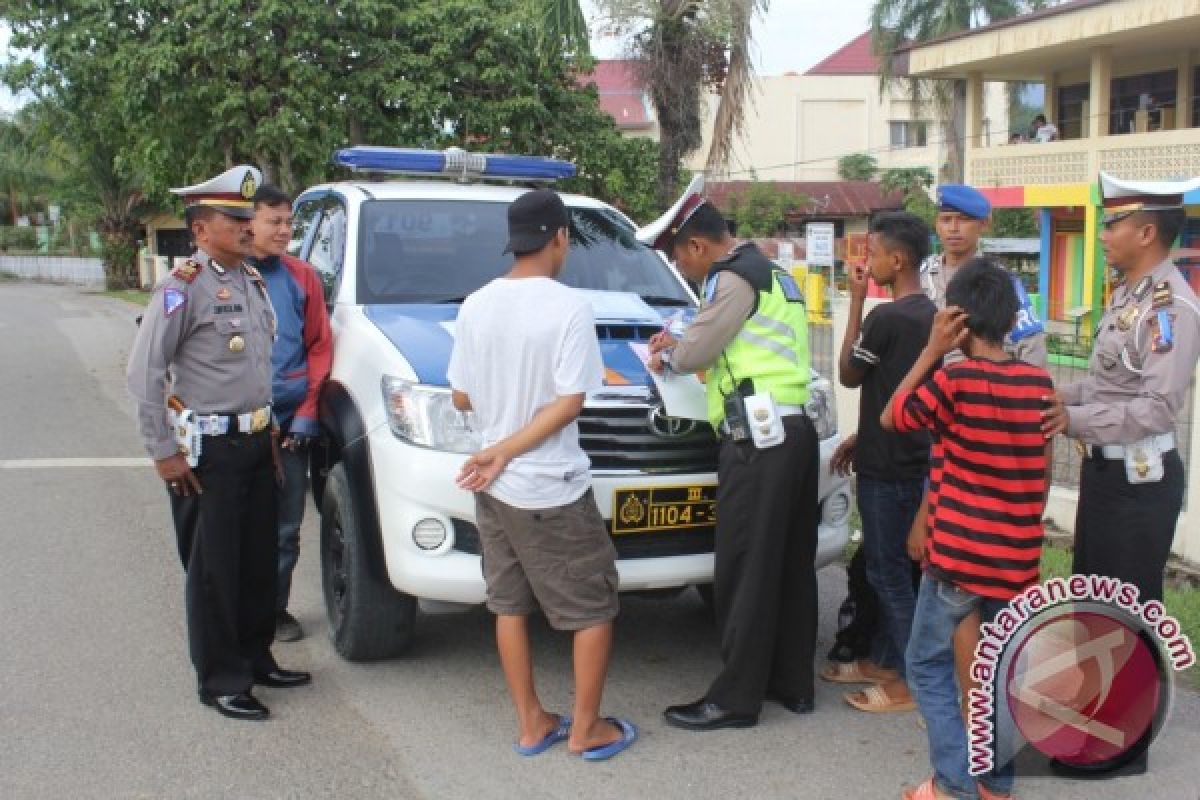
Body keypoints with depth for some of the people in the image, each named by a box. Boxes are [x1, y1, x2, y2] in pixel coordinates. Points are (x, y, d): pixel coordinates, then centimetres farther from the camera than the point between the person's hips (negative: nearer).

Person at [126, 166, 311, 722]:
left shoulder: (253, 281, 11)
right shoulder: (184, 287, -13)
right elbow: (144, 372, -16)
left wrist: (271, 425, 16)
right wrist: (163, 451, -15)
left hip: (257, 442, 8)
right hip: (209, 450, -8)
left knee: (259, 560, 15)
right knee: (214, 570, 2)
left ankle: (257, 658, 30)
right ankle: (221, 682, 12)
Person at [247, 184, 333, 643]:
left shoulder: (301, 277, 6)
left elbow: (319, 346, 6)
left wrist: (307, 412, -2)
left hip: (290, 420, 3)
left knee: (286, 525, 9)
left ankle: (275, 608, 23)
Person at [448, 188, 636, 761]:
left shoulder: (475, 307, 0)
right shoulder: (568, 307, -14)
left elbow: (462, 398, 6)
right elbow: (570, 402, -19)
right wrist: (507, 452, -14)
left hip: (493, 489, 6)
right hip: (552, 491, -6)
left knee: (509, 605, 15)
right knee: (593, 607, 8)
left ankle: (531, 724, 23)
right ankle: (585, 729, 15)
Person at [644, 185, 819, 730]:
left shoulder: (734, 276, -9)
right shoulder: (772, 274, 22)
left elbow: (697, 350, -9)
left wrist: (667, 358, 12)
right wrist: (681, 346, 18)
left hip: (759, 438, -10)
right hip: (795, 430, 10)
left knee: (744, 571, -5)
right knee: (791, 565, 13)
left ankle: (735, 699, 0)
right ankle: (793, 682, 21)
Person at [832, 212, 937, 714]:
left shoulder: (886, 318, -20)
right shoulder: (929, 314, 8)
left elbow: (848, 375, -6)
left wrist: (855, 303, -5)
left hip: (887, 466, -9)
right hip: (913, 459, 9)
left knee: (888, 571, -1)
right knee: (888, 566, 18)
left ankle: (912, 680, 6)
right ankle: (884, 660, 28)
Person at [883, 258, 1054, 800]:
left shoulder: (956, 379, -15)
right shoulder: (1039, 382, 2)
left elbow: (890, 418, 0)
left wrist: (932, 351, -3)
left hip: (958, 554, -5)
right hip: (1018, 556, 5)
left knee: (928, 666, 9)